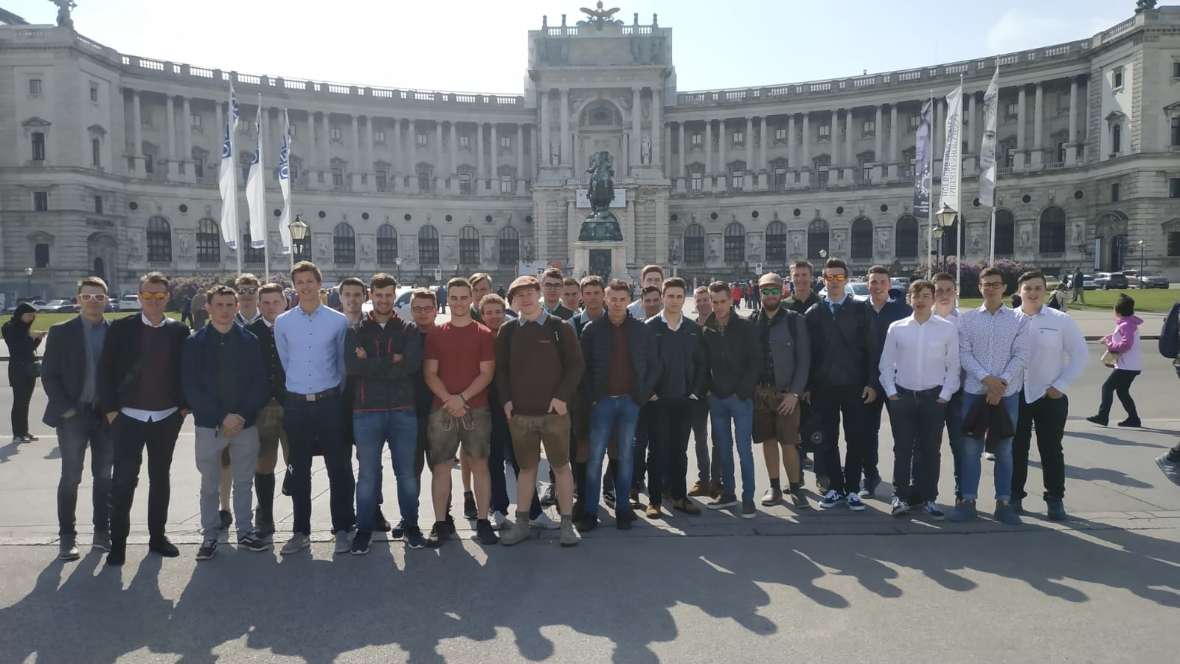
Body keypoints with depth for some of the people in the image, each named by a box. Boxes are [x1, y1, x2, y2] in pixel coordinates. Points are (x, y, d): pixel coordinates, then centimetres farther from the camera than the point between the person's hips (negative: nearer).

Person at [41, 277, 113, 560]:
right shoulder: (61, 332, -1)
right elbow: (49, 375, -2)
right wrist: (66, 409, -10)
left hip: (107, 415, 2)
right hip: (73, 414, -2)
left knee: (104, 476, 9)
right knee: (70, 478, 3)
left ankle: (102, 533, 19)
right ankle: (67, 537, 12)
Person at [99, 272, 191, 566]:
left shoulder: (179, 331, 2)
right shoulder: (121, 328, -2)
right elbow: (105, 370, -1)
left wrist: (184, 406, 1)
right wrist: (110, 409, -5)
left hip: (167, 419, 2)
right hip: (128, 418, -2)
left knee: (160, 478, 11)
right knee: (123, 480, -2)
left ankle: (157, 536, 23)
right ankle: (118, 541, 10)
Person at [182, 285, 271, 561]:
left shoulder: (250, 341, 4)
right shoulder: (194, 343, 0)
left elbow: (260, 383, 0)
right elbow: (191, 387, -5)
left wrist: (242, 415, -12)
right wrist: (222, 417, -13)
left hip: (245, 423, 1)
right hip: (209, 424, -1)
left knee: (244, 482, 10)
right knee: (209, 484, 8)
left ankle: (246, 532, 21)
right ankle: (210, 536, 20)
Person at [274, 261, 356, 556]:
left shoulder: (338, 321, -1)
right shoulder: (282, 322, 4)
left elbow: (342, 362, 8)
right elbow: (284, 363, 13)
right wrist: (297, 389, 13)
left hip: (329, 402, -2)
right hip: (295, 404, 2)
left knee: (339, 469, 1)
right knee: (299, 471, 9)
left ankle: (343, 529, 12)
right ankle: (300, 532, 20)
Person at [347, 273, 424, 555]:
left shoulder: (409, 330, 6)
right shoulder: (356, 331, 6)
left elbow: (412, 364, -12)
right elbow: (352, 366, -11)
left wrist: (371, 364, -11)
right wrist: (392, 362, -13)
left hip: (403, 410, 0)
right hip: (367, 411, 0)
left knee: (407, 472, 8)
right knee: (367, 473, 7)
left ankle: (410, 524, 23)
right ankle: (364, 528, 19)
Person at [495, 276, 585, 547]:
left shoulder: (560, 328, -1)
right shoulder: (508, 332, 6)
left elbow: (575, 364, -2)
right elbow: (500, 369, 11)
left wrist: (562, 396, -11)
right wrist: (506, 399, 0)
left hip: (554, 411, -2)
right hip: (519, 413, 2)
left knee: (561, 466, 5)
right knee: (526, 467, 12)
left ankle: (567, 523, 15)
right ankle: (521, 523, 21)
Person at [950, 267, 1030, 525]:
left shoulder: (1018, 320, 3)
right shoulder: (968, 318, 4)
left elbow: (1021, 356, -3)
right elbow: (964, 353, -3)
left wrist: (1001, 382, -14)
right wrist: (986, 378, -14)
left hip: (1008, 393, 0)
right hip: (974, 391, 0)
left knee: (1004, 450, 9)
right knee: (970, 448, 4)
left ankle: (1003, 503, 17)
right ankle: (968, 501, 12)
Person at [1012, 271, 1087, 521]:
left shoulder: (1061, 320, -3)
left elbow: (1079, 354, -1)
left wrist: (1060, 386, -6)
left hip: (1050, 397, -1)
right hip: (1015, 396, 1)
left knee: (1051, 451, 6)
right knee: (1016, 449, 10)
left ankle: (1055, 499, 18)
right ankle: (1015, 495, 22)